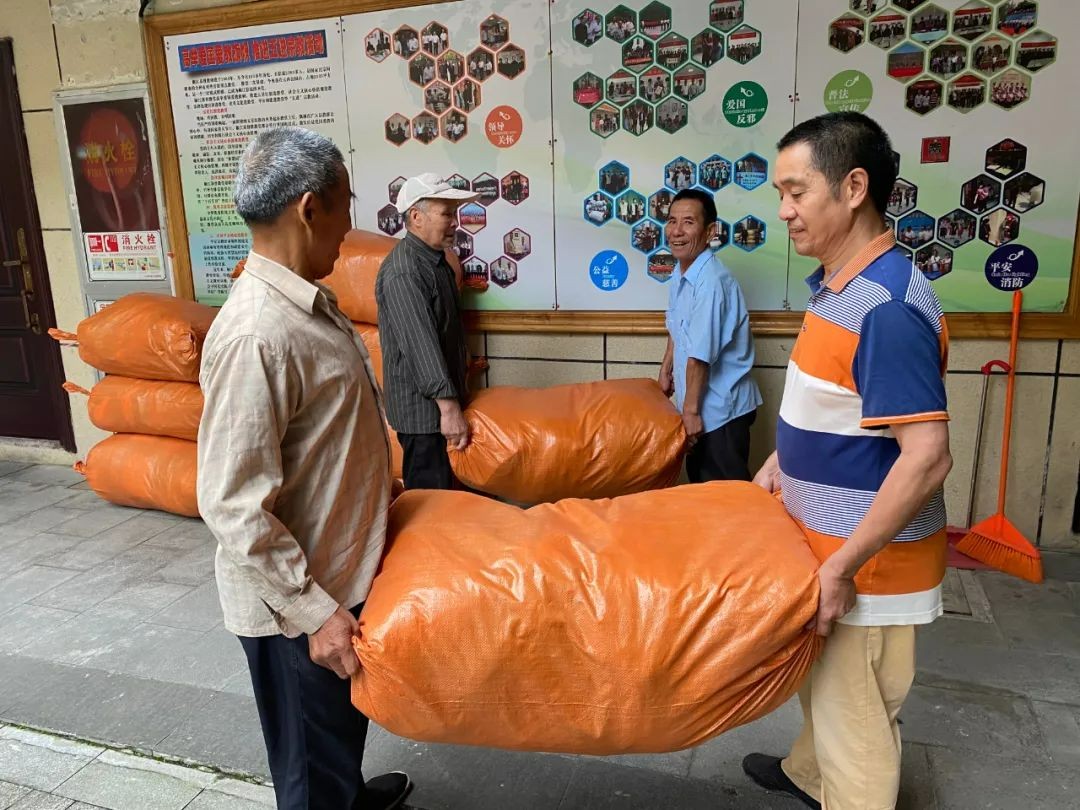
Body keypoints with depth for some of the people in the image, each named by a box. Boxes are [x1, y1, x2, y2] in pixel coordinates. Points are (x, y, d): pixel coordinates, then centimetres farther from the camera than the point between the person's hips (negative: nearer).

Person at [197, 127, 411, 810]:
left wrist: (376, 489, 21)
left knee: (346, 720, 31)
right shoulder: (257, 335, -28)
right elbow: (233, 506, -27)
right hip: (295, 598, -9)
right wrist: (314, 612, -23)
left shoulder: (312, 303, 2)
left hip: (340, 570, 9)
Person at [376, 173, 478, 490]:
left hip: (442, 396, 10)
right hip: (422, 404, -10)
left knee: (445, 487, 18)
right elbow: (420, 344, -27)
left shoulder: (436, 259, 12)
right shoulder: (403, 271, -20)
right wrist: (449, 406, -29)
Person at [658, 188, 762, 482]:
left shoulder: (711, 282, -26)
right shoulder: (680, 274, 4)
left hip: (720, 407, -9)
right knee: (699, 484, 22)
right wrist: (666, 370, 22)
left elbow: (700, 356, -25)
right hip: (700, 402, 9)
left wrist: (691, 409, -20)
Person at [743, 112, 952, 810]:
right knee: (823, 684, 29)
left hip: (865, 562, -10)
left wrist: (841, 568, -25)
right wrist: (780, 462, 14)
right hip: (826, 540, 10)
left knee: (857, 721, 9)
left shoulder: (888, 306, -26)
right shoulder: (838, 284, 4)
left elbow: (926, 458, -28)